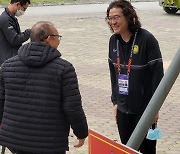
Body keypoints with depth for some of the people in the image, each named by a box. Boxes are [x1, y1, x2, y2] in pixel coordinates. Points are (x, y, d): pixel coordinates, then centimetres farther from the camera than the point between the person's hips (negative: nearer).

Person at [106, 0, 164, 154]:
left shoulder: (147, 40, -16)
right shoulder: (114, 41, 3)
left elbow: (157, 74, -13)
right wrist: (115, 101, 11)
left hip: (144, 109, -5)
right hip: (123, 108, 6)